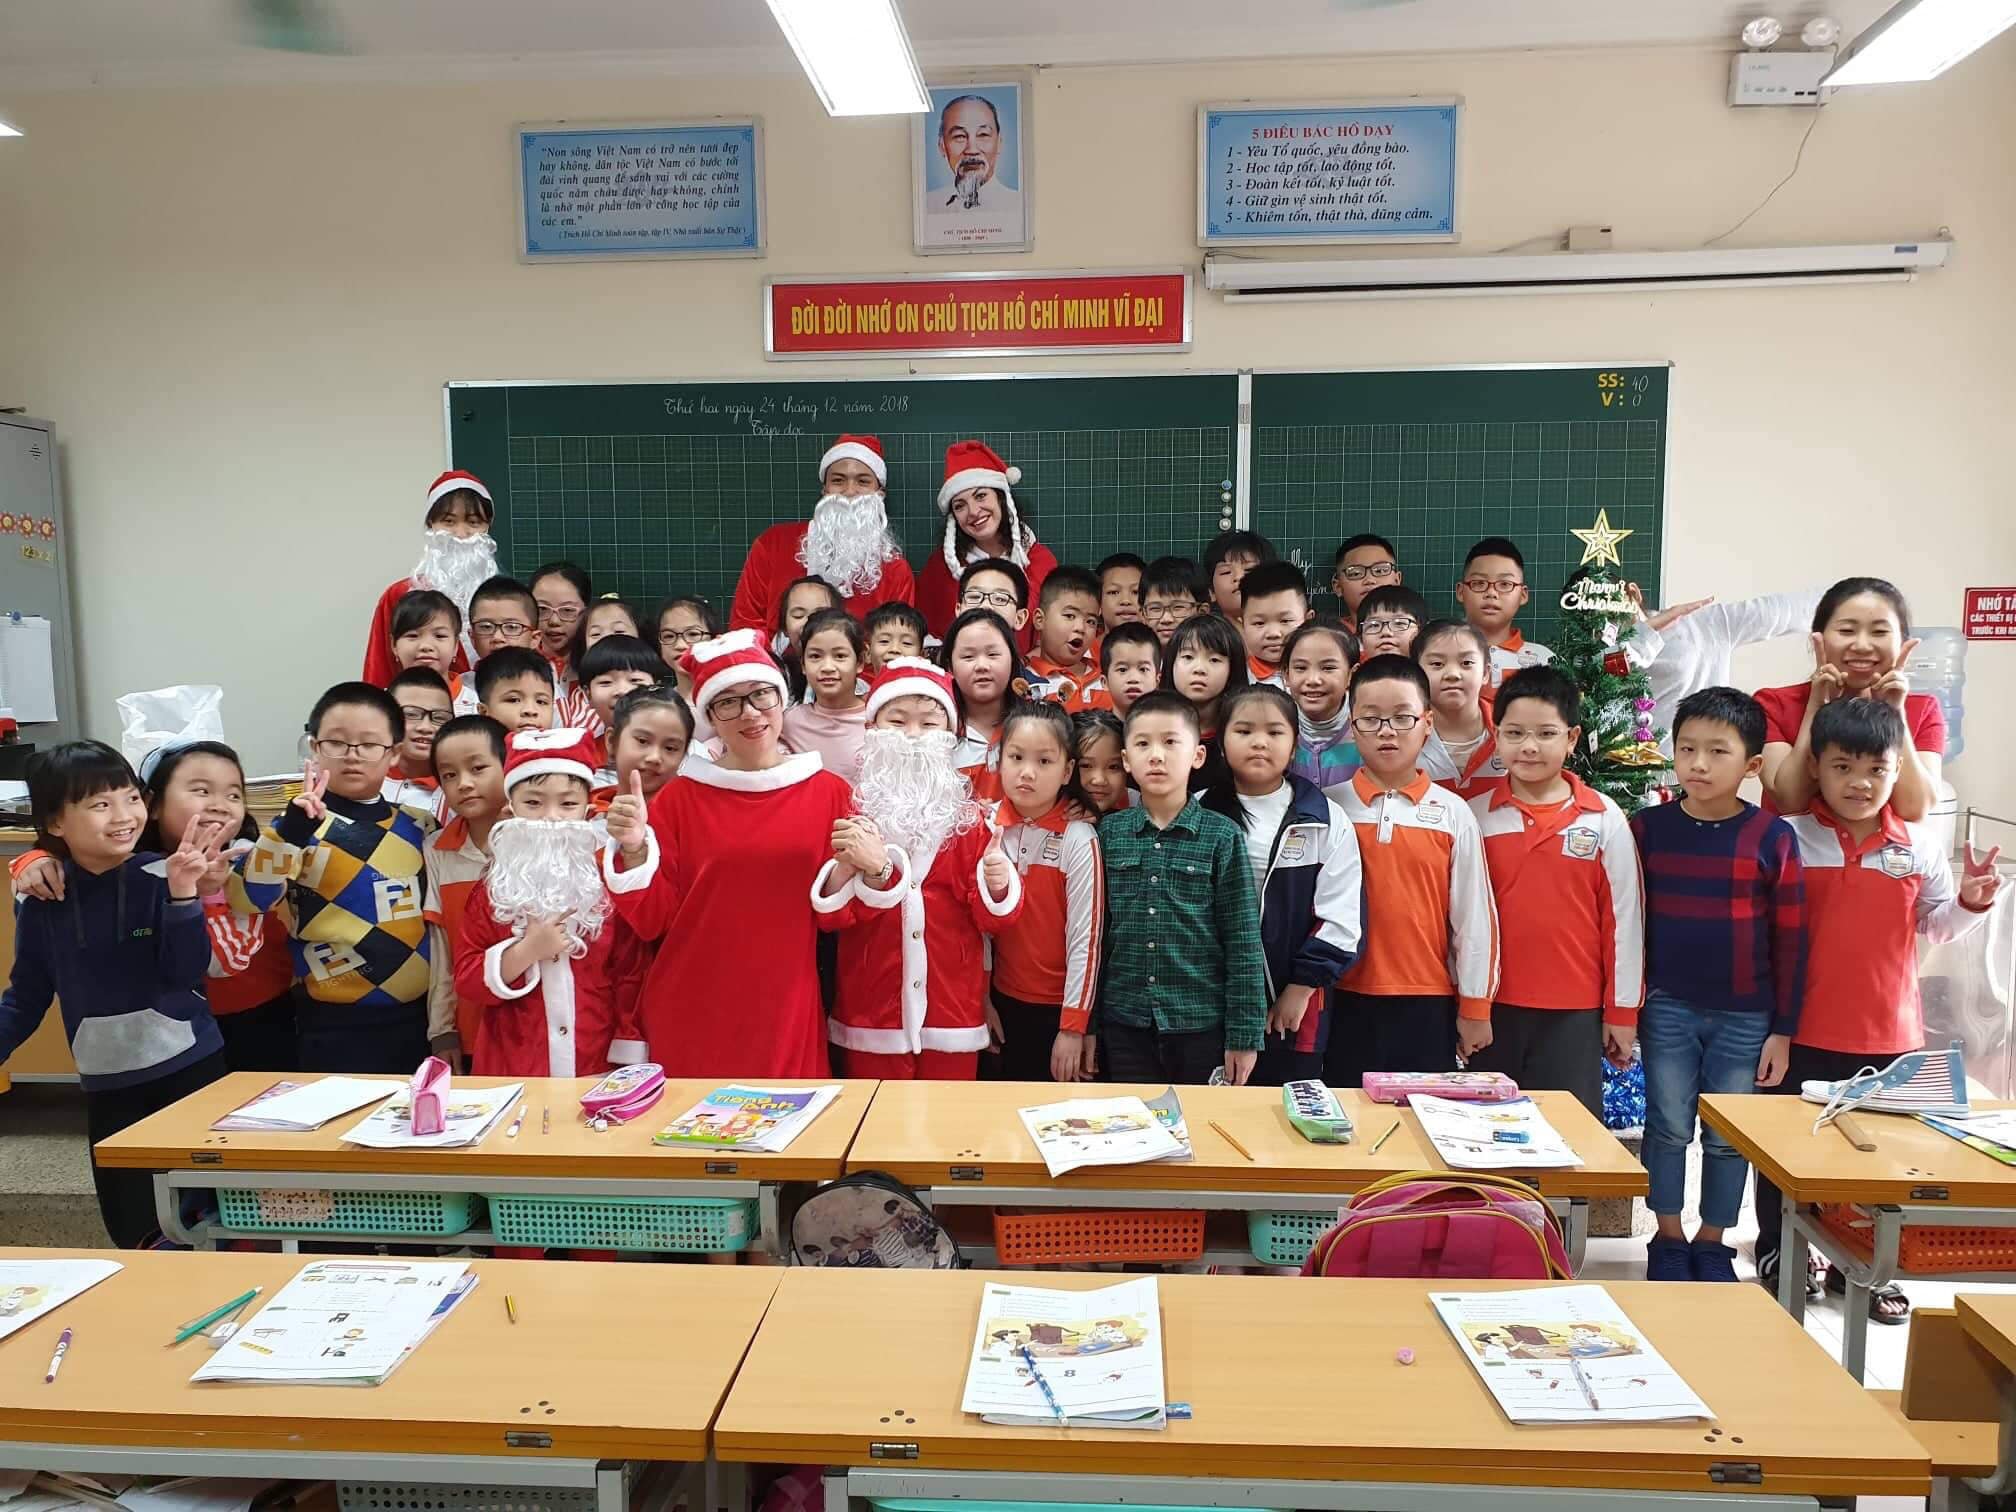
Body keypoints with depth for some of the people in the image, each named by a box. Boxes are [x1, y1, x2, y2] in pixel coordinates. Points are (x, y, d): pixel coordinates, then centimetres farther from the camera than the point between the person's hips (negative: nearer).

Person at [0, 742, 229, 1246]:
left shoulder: (162, 878, -12)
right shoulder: (41, 901, -2)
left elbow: (186, 972, -16)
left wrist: (182, 895, -27)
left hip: (189, 1066, -3)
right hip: (107, 1084, 3)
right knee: (131, 1230, 12)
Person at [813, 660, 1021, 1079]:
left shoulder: (967, 817, 5)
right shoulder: (851, 812, 2)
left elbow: (991, 918, 2)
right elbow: (830, 913, -5)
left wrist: (996, 885, -20)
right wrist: (848, 868, -25)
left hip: (951, 1017, 1)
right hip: (870, 1017, -1)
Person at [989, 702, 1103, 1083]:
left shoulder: (1079, 840, -15)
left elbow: (1086, 937, -13)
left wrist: (1074, 1026, -12)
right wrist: (981, 999, 4)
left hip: (1057, 1008, -3)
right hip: (1001, 1004, 4)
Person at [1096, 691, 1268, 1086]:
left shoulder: (1221, 836, -5)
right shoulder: (1109, 831, 2)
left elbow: (1243, 943, -5)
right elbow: (1096, 932, 6)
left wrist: (1244, 1035, -6)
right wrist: (1088, 1023, 5)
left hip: (1202, 1026, -2)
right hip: (1124, 1024, 2)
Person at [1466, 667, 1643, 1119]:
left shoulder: (1605, 819, -2)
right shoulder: (1475, 815, -1)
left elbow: (1623, 915, 2)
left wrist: (1622, 1011, 3)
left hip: (1575, 1012, -1)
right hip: (1492, 1008, 1)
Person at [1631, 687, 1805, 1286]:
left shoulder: (1773, 839, -6)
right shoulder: (1647, 828, -3)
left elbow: (1790, 942, -1)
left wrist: (1782, 1030, -1)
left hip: (1745, 1017, 0)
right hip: (1668, 1008, 1)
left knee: (1729, 1136, 10)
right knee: (1669, 1126, 8)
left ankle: (1713, 1242, 28)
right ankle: (1668, 1239, 25)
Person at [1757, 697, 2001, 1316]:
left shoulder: (1920, 845, 1)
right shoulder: (1790, 839, -8)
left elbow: (1937, 926, 10)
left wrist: (1971, 901, -7)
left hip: (1889, 1033, 3)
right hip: (1804, 1032, -2)